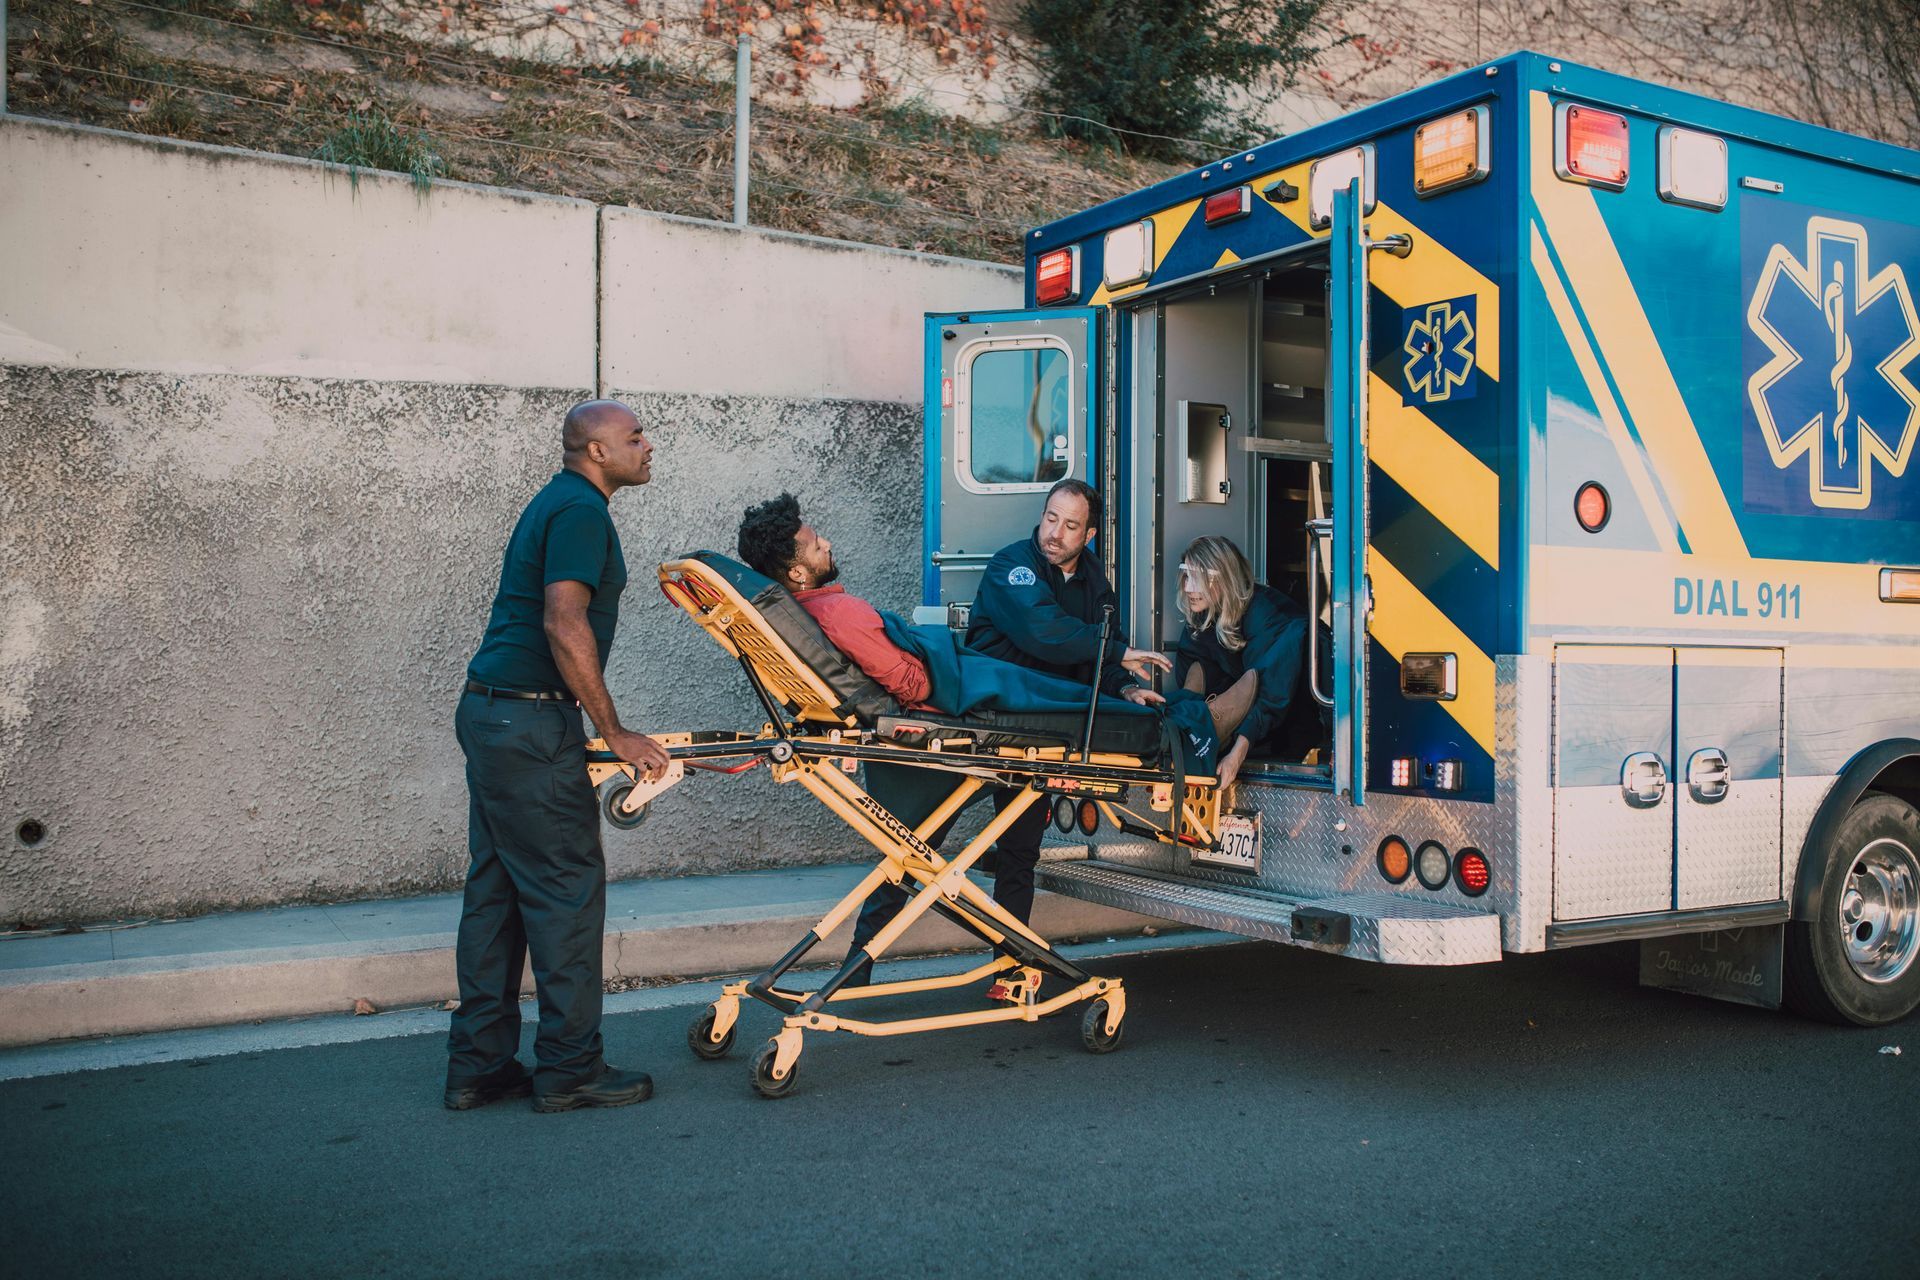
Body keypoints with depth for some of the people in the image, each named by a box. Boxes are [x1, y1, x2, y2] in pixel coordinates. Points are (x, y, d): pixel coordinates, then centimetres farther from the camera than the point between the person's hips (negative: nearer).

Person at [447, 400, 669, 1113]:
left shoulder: (556, 505, 21)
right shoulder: (581, 509, -11)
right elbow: (565, 625, -21)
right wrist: (615, 734, -17)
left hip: (491, 713, 10)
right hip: (530, 724, -10)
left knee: (495, 890, 11)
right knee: (566, 888, -4)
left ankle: (479, 1067, 17)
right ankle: (569, 1069, 4)